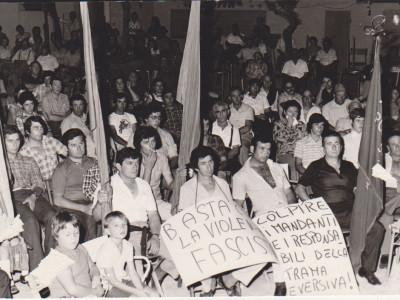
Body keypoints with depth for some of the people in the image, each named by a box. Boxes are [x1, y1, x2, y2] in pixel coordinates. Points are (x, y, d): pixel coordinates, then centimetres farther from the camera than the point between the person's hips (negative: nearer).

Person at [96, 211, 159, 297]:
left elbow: (132, 272, 2)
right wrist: (136, 292, -20)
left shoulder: (128, 246, 0)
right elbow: (112, 280, -19)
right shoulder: (105, 250, -21)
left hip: (124, 281, 7)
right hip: (109, 288, -7)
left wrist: (141, 289, -14)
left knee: (154, 295, -4)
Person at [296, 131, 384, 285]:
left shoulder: (349, 166, 20)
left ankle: (367, 268, -3)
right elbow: (299, 188, 8)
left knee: (377, 229, -18)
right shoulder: (316, 167, 9)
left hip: (349, 213, 4)